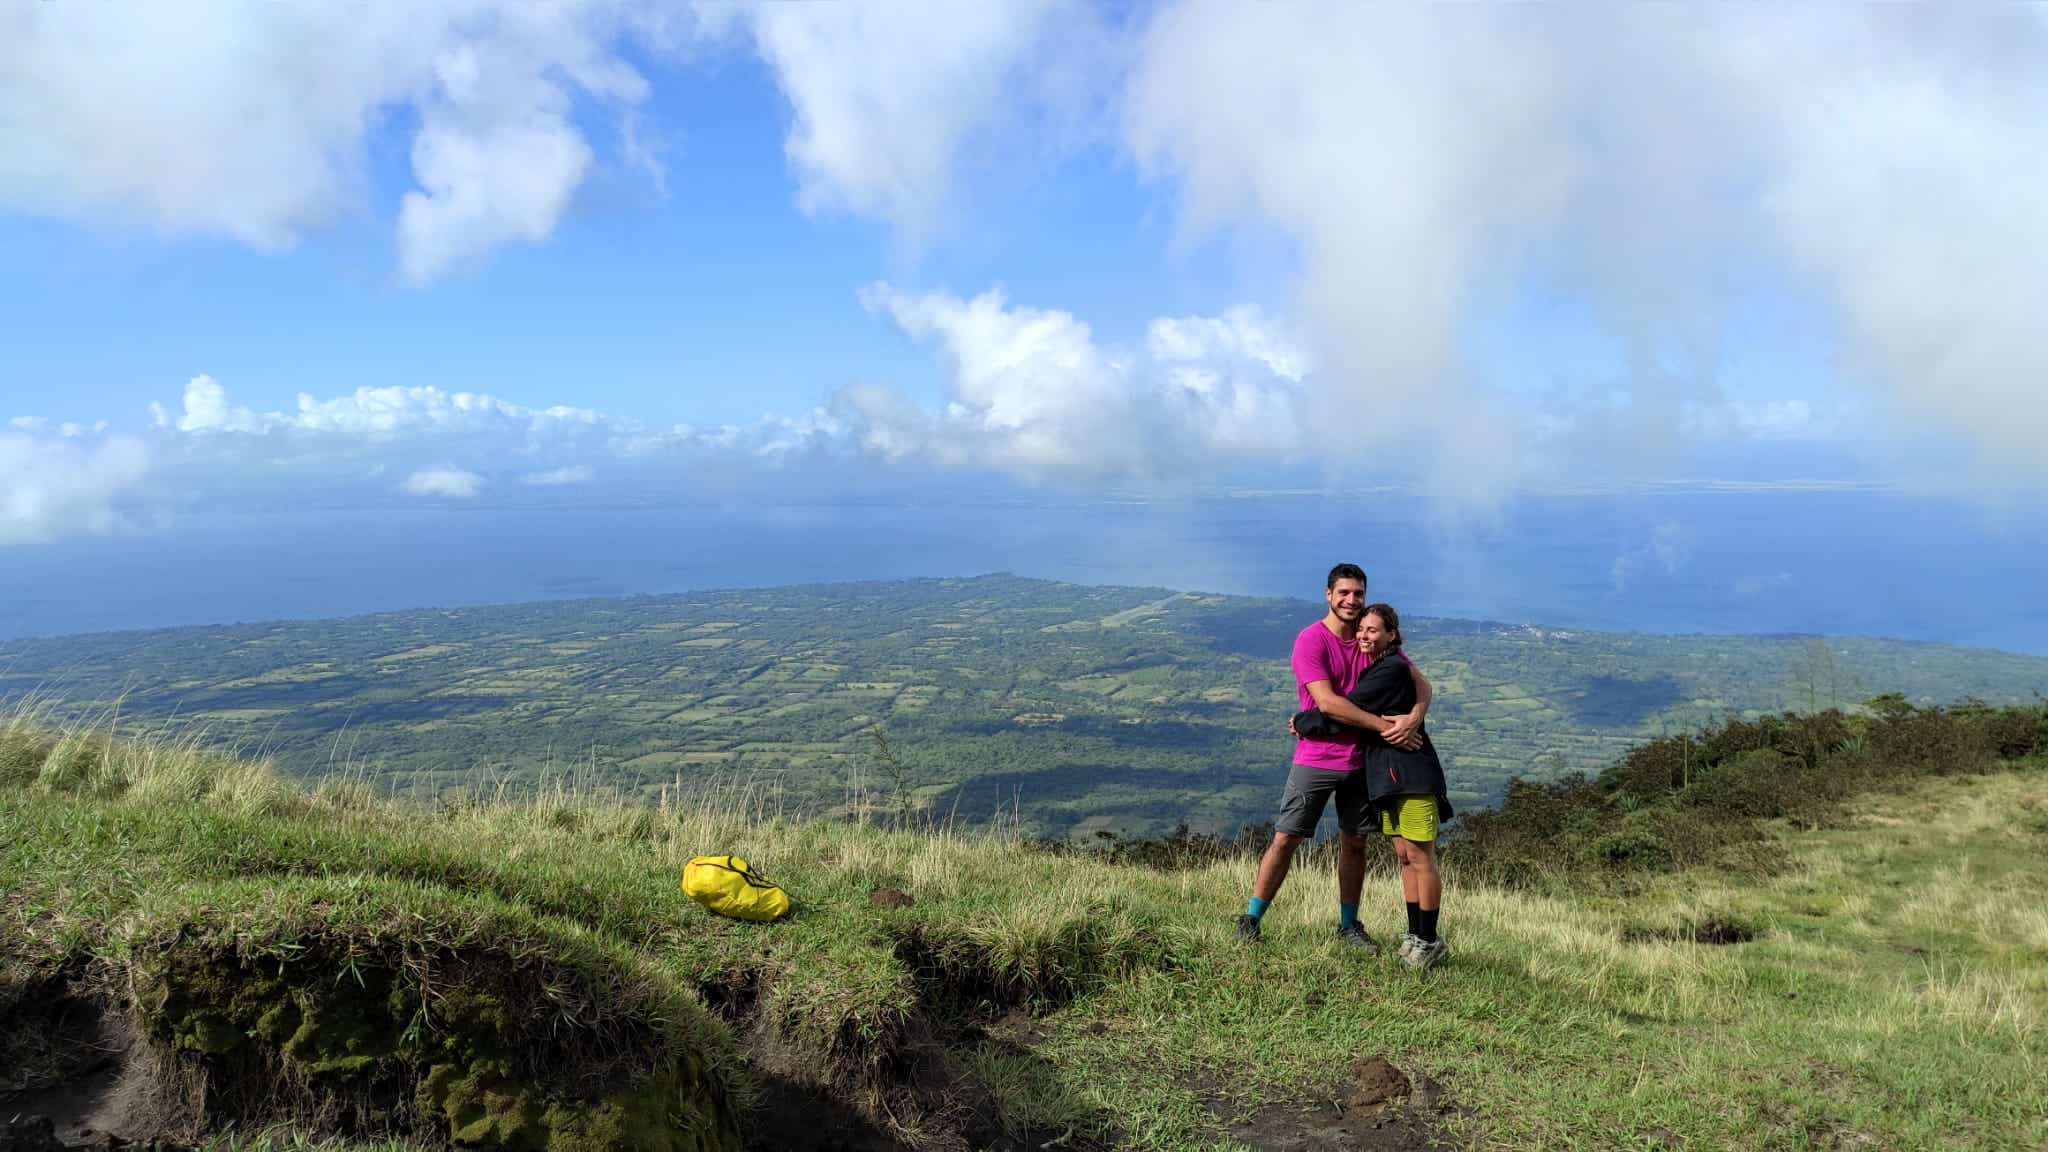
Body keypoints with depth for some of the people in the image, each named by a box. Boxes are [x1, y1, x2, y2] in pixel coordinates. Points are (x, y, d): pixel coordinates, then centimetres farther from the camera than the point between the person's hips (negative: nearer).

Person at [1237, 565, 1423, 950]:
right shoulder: (1310, 640, -12)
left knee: (1355, 842, 11)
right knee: (1285, 839, -2)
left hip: (1361, 761, 5)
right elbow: (1327, 702, -21)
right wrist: (1384, 725, -23)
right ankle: (1250, 919, 8)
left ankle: (1349, 925, 24)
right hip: (1315, 759, -5)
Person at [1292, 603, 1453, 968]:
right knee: (1404, 857, 11)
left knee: (1420, 857, -3)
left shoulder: (1391, 669, -14)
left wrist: (1301, 722, -4)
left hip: (1411, 773, -9)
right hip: (1388, 774, 9)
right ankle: (1414, 935, 17)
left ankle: (1429, 940, 4)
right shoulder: (1375, 667, 16)